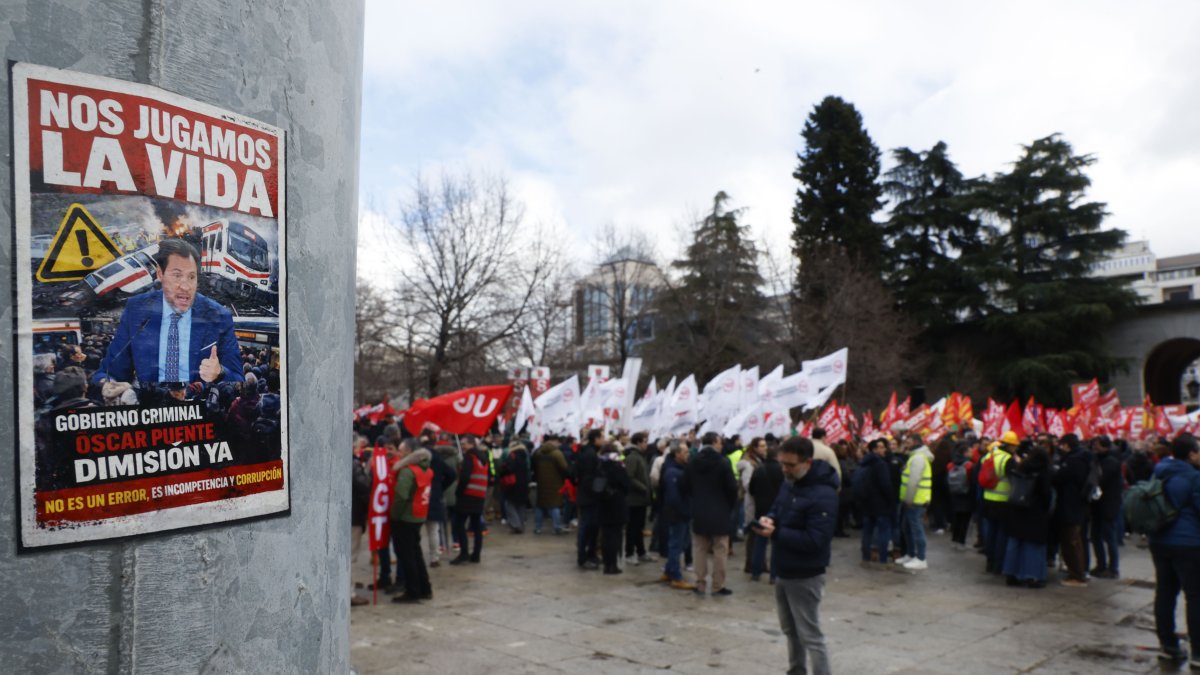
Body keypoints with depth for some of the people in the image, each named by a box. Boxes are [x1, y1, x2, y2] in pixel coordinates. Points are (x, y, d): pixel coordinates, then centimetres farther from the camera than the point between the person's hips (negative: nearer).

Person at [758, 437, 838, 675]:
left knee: (810, 636, -2)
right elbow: (777, 510, 16)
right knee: (791, 630, 22)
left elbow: (815, 540, -27)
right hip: (784, 571, 9)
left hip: (805, 576, -9)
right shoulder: (788, 484, 5)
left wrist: (776, 533, -28)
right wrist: (769, 520, -8)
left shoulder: (823, 495, -24)